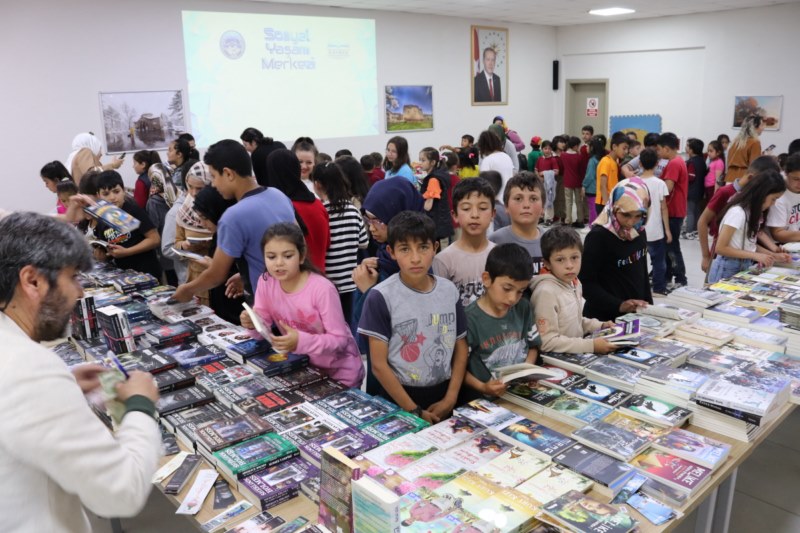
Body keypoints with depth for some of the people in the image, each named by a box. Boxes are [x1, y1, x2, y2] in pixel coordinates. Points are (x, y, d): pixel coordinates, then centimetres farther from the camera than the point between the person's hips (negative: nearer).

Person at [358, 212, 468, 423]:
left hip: (443, 394, 4)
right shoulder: (381, 297, -15)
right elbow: (378, 364, -14)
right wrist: (414, 411, -14)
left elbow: (461, 348, 5)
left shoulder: (450, 291, -3)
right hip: (399, 399, -4)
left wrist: (451, 399, -4)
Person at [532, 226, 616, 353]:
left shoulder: (574, 283, 4)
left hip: (577, 355, 8)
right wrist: (591, 345, -21)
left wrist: (600, 326, 6)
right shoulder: (546, 292, -20)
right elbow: (547, 342, -21)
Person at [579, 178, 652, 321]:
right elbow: (586, 283, -19)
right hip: (605, 318, -6)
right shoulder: (598, 237, -19)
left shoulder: (639, 233, 1)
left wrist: (649, 304, 11)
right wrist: (619, 305, -26)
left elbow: (642, 274, 12)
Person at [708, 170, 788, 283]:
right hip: (728, 269, -8)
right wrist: (755, 256, -18)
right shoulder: (737, 212, -19)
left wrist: (773, 255, 2)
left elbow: (749, 244, 11)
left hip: (745, 266, 8)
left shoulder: (753, 211, 7)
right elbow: (720, 248, -20)